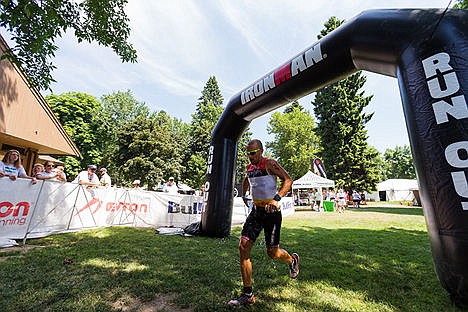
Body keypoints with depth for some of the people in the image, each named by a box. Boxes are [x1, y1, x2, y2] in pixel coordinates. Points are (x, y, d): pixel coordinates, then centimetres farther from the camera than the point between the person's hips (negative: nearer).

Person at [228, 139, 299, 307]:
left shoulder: (269, 163, -10)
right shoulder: (249, 167, 10)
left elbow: (288, 180, -16)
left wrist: (276, 199, -27)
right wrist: (244, 195, 18)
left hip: (271, 211, -6)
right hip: (255, 211, 6)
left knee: (272, 252, 4)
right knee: (243, 247, -4)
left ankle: (292, 260, 41)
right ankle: (247, 294, 10)